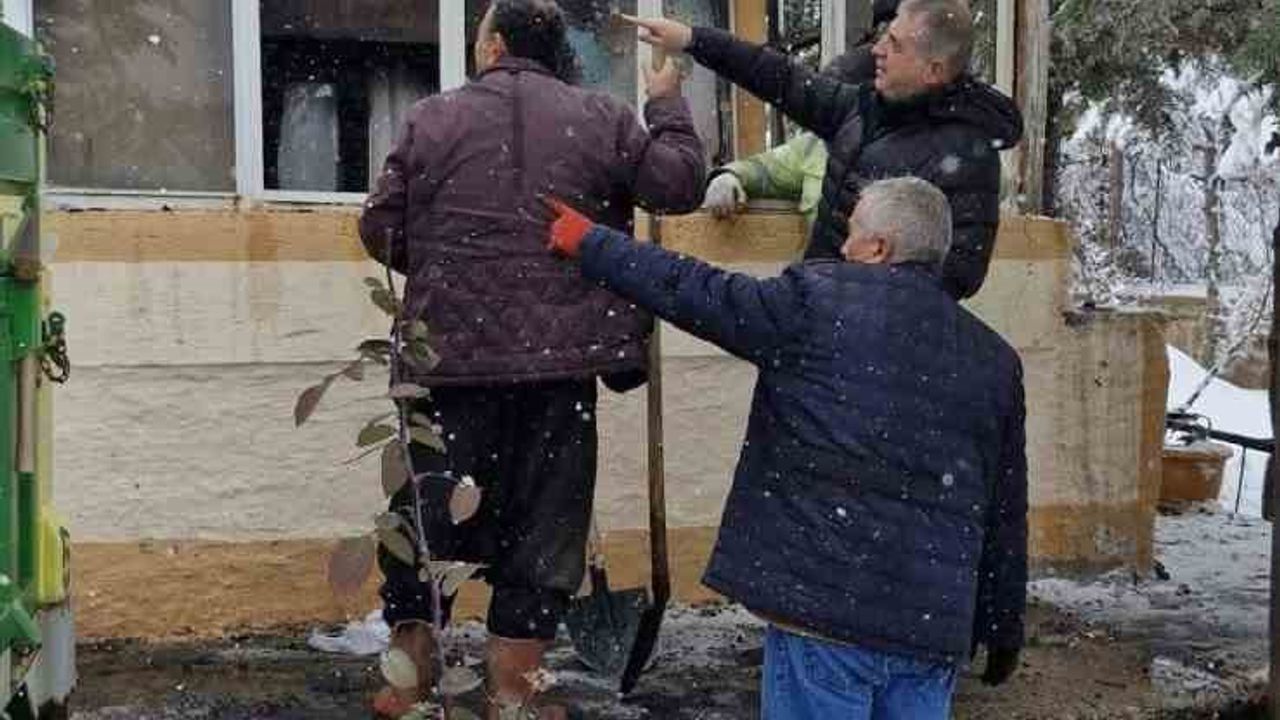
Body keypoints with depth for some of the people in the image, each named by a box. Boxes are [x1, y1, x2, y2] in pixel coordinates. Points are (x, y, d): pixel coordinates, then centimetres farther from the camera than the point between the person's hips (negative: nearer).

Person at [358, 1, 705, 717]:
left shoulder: (431, 120, 2)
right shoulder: (602, 117, 2)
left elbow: (380, 232, 4)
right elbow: (681, 184, 4)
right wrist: (667, 102, 19)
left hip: (450, 356, 0)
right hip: (562, 359, 0)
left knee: (424, 510, 14)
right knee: (542, 524, 10)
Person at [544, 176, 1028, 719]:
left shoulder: (819, 299, -6)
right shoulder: (995, 361, 10)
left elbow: (693, 294, 0)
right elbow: (1006, 515, 13)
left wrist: (589, 242, 14)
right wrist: (1004, 633, 23)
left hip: (825, 606, -5)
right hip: (937, 627, 5)